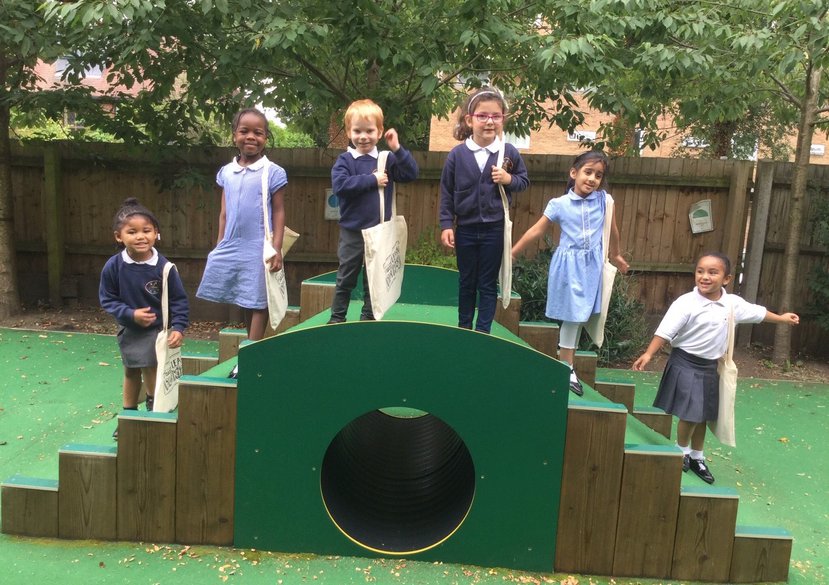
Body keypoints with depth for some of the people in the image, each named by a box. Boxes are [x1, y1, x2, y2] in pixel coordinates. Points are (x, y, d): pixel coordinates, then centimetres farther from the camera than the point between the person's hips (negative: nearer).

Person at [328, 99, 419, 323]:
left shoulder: (387, 159, 2)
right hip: (352, 232, -2)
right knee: (345, 279, 11)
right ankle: (337, 318, 24)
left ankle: (368, 318, 27)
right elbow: (339, 185, -21)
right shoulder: (344, 160, -4)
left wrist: (397, 149, -16)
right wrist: (372, 180, -20)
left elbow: (411, 174, -6)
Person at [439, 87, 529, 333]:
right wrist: (446, 225, -6)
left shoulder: (509, 152, -5)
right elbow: (446, 193, -2)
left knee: (488, 285, 8)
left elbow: (525, 180, 7)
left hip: (494, 229, -1)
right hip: (465, 229, 1)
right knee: (466, 282, 15)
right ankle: (464, 328, 30)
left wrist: (509, 179, -14)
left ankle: (483, 331, 19)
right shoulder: (457, 154, -6)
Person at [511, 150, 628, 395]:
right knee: (573, 315, 1)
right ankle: (566, 367, 13)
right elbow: (536, 231, -3)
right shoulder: (559, 204, -7)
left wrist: (615, 256, 23)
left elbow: (612, 231, 12)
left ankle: (566, 360, 21)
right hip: (569, 263, -2)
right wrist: (512, 252, -3)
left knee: (581, 315, 8)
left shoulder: (605, 200, -2)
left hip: (591, 264, 3)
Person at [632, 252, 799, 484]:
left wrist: (781, 318, 30)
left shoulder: (733, 303, -1)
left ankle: (697, 456, 33)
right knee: (690, 414, -3)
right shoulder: (686, 303, -19)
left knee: (702, 415, 16)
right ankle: (682, 450, 23)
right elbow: (665, 330, -22)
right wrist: (648, 354, -31)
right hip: (686, 364, -5)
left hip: (710, 367, 6)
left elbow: (757, 312, 18)